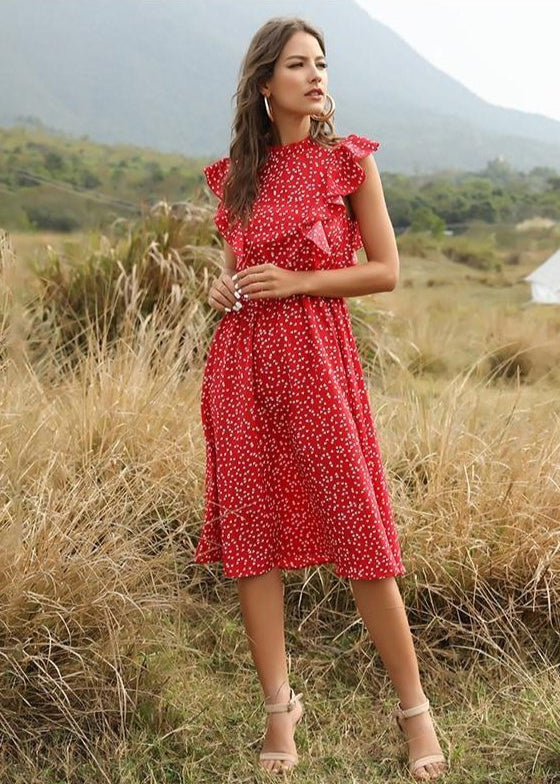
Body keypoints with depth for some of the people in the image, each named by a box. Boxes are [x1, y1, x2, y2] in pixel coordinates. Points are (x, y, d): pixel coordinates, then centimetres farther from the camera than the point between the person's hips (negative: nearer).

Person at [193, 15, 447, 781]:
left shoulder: (349, 160, 0)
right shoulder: (234, 174, 11)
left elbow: (387, 270, -1)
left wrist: (294, 281, -11)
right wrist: (223, 284, 2)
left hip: (319, 358, -4)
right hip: (242, 364, 4)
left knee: (360, 531, -2)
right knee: (251, 534, 4)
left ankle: (414, 706, 12)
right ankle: (280, 706, 17)